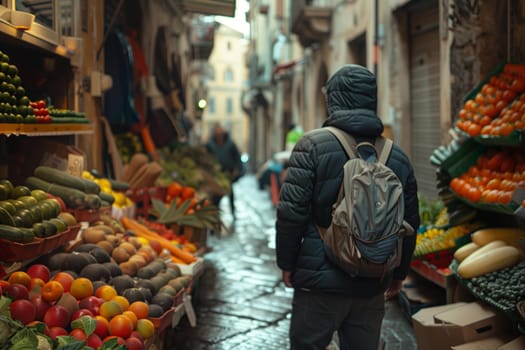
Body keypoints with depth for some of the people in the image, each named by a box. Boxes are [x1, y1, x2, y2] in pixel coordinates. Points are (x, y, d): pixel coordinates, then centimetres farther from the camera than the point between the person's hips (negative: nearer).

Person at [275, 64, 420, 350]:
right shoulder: (397, 156, 6)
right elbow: (410, 222, 11)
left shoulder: (313, 145, -9)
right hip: (373, 287, 4)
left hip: (320, 282, -4)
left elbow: (291, 212, -13)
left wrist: (287, 263, 0)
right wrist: (399, 273, 23)